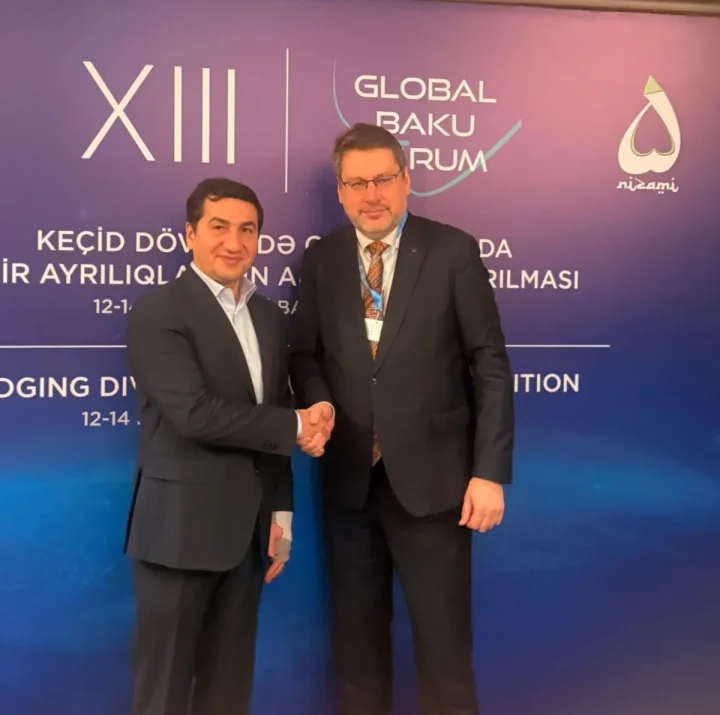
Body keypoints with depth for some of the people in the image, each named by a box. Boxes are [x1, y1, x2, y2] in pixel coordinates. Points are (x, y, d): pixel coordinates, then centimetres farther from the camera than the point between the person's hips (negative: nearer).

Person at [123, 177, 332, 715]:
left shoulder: (270, 316, 11)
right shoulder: (158, 313, -11)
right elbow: (194, 413, -22)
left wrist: (280, 512, 10)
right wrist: (295, 427, -13)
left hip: (247, 527, 6)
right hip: (181, 526, -6)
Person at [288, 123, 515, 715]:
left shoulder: (453, 251, -4)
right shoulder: (320, 259, 6)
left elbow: (490, 365, -6)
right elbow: (304, 351, 12)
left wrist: (490, 472, -10)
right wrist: (317, 400, -11)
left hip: (430, 476, -3)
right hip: (348, 478, 3)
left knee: (443, 640, 8)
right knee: (357, 632, 16)